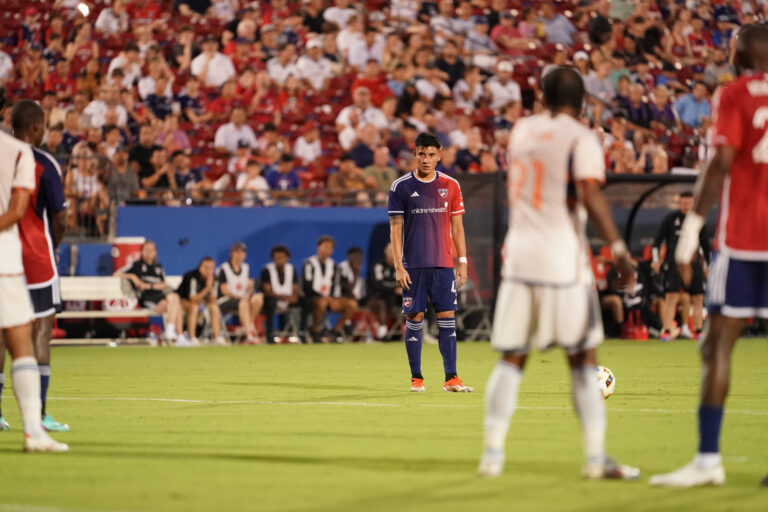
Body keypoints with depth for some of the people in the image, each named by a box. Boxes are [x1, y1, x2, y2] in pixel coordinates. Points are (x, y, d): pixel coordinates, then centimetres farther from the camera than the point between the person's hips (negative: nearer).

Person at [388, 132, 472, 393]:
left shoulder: (450, 186, 7)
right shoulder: (401, 186, 0)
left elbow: (457, 226, 11)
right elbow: (395, 228, 0)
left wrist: (462, 261, 4)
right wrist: (398, 266, -7)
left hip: (443, 264, 2)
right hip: (413, 264, -2)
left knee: (447, 317, -3)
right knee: (414, 318, -1)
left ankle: (451, 378, -3)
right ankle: (416, 378, 7)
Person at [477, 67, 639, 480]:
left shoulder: (522, 130, 11)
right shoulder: (581, 139, -5)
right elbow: (590, 195, -19)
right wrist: (617, 248, -17)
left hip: (518, 255, 4)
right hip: (563, 258, -4)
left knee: (511, 359, 10)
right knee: (583, 359, 2)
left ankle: (493, 452, 6)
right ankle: (596, 457, 0)